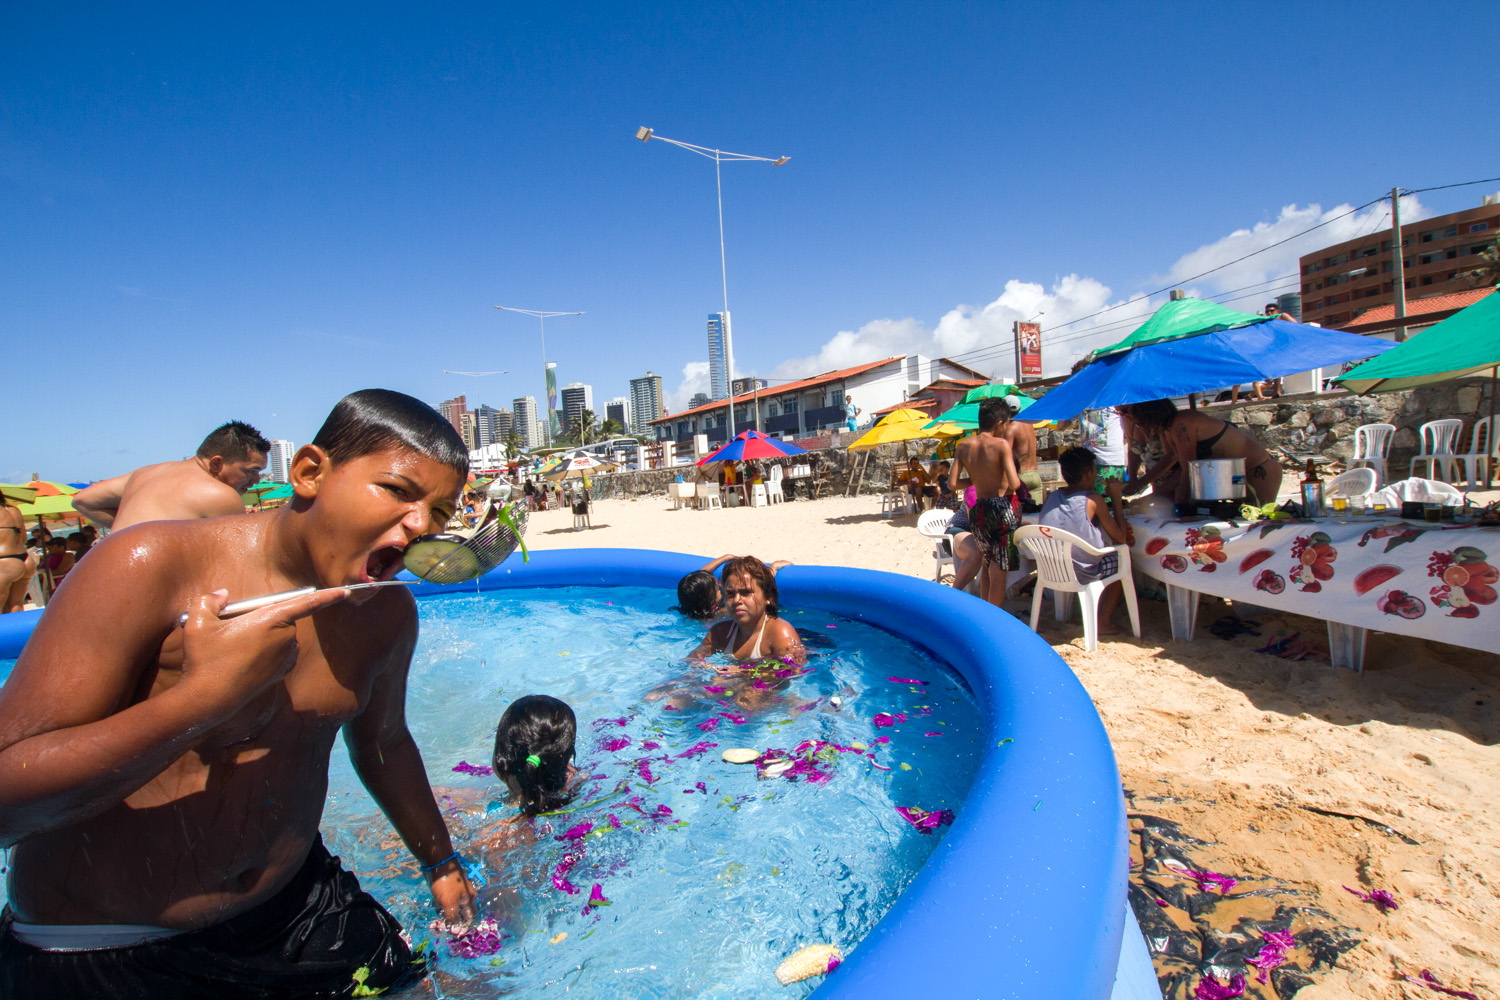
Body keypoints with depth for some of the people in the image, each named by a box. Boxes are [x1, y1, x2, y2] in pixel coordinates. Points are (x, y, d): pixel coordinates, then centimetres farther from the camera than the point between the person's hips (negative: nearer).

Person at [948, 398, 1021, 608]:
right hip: (1005, 507, -4)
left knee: (987, 563, 21)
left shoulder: (964, 445, -1)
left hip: (979, 509, 5)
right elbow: (1014, 483, -21)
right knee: (999, 567, 6)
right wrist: (1018, 481, 2)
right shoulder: (1001, 444, -14)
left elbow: (952, 483, 0)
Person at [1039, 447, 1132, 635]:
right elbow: (1120, 538, -5)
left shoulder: (1052, 496, 0)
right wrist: (1115, 498, 1)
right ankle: (1104, 622, 20)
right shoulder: (1093, 500, -14)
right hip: (1083, 574, -6)